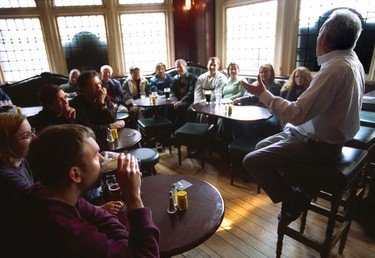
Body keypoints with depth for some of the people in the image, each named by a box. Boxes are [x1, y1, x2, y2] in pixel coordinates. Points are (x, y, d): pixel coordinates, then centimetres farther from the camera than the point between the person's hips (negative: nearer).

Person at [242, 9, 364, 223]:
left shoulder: (336, 69, -26)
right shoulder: (353, 62, 4)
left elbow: (297, 114, -28)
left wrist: (263, 94, -18)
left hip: (318, 145, -10)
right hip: (324, 136, 10)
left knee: (252, 161, -13)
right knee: (263, 146, 22)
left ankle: (293, 200, 6)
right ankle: (302, 189, 22)